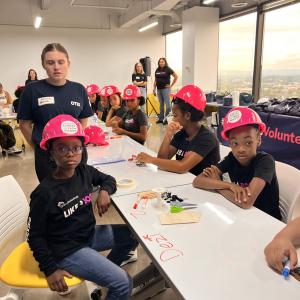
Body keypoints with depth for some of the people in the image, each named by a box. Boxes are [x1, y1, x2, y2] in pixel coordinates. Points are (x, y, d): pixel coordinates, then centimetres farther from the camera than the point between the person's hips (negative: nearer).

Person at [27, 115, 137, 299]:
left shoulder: (85, 172, -8)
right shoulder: (44, 193, -24)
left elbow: (108, 179, 12)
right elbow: (35, 236, -14)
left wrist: (105, 191, -10)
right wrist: (50, 269, -13)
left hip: (90, 234, 7)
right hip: (67, 250, -7)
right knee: (123, 283, -15)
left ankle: (104, 269, 26)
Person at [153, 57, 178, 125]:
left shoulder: (168, 69, -4)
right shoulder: (157, 70, 11)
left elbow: (176, 76, -5)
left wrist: (171, 85, -6)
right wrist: (154, 89, 9)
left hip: (165, 89, -5)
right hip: (159, 89, 6)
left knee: (167, 104, -8)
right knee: (161, 104, 11)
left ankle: (167, 118, -3)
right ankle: (161, 118, 16)